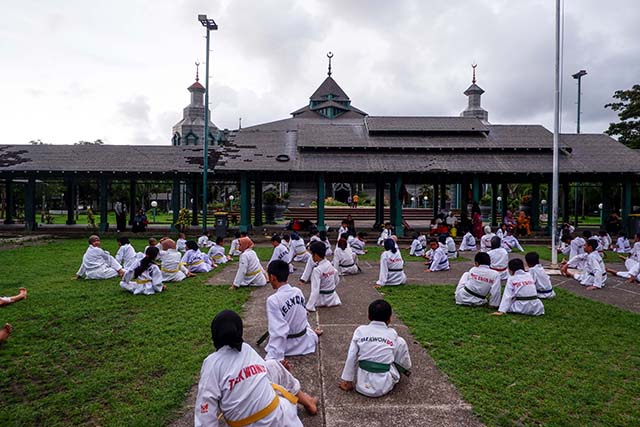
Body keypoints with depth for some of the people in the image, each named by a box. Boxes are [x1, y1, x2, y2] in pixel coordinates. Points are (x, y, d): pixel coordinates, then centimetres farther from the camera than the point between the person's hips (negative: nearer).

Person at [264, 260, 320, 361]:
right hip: (304, 339, 5)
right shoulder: (298, 291, -10)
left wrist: (275, 358, -29)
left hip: (289, 345, -5)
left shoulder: (273, 300, -29)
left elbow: (278, 331, -31)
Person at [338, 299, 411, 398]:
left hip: (362, 385, 1)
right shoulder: (393, 334, -3)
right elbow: (403, 360, 9)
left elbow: (351, 358, -1)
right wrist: (406, 368, 32)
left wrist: (347, 381, 8)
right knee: (400, 342, 13)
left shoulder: (360, 331, -3)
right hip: (384, 386, -1)